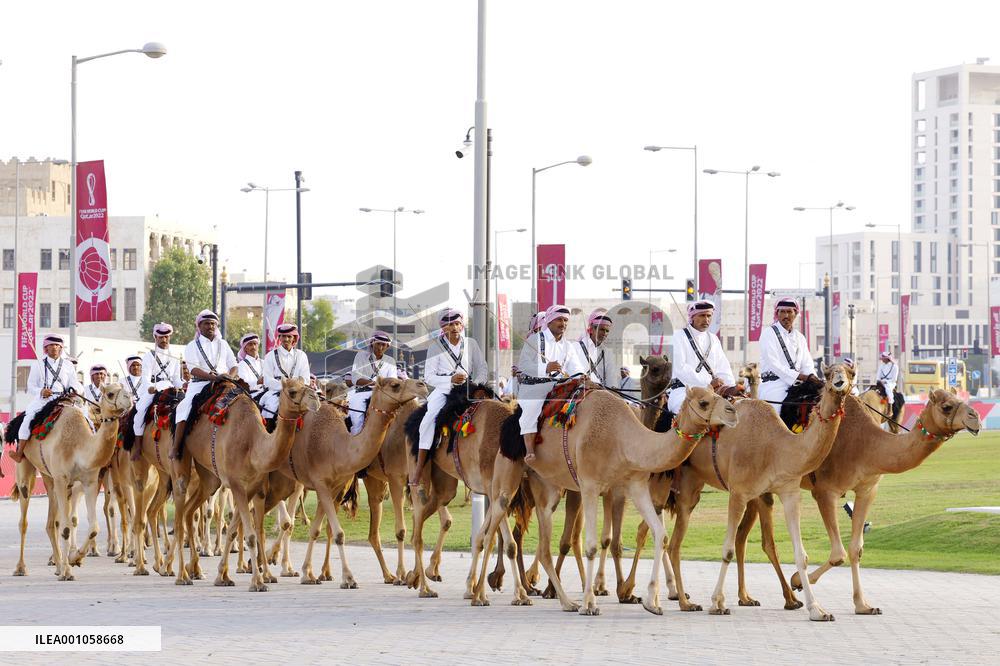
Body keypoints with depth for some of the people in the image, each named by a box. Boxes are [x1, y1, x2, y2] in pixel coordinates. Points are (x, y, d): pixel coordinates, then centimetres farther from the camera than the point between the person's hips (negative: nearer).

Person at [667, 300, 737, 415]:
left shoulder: (713, 339, 23)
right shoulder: (679, 336, 3)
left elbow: (723, 369, 16)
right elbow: (680, 368, -9)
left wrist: (730, 387, -6)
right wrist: (708, 382, -15)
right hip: (683, 390, -6)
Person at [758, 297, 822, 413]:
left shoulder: (800, 338, 20)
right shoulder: (769, 334, 0)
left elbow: (807, 364, 14)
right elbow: (774, 364, -10)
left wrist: (812, 377, -11)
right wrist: (802, 377, -16)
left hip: (795, 387, 6)